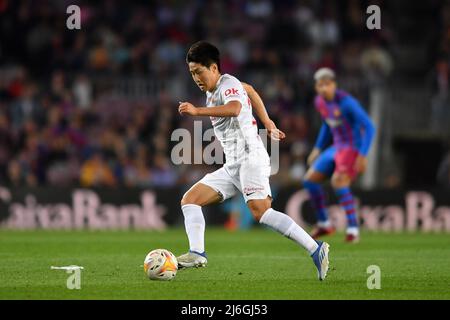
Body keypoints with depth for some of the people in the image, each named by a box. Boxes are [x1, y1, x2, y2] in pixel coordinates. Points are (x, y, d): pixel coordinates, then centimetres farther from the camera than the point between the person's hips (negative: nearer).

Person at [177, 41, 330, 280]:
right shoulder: (213, 89, 19)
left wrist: (197, 111, -41)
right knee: (189, 200, 2)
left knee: (260, 211, -27)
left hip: (250, 159, -10)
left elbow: (235, 108, -34)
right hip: (231, 166, 10)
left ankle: (315, 250, -31)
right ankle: (197, 253, -13)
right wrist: (267, 123, 39)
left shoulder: (227, 85, -10)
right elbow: (249, 90, 37)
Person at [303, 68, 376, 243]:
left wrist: (363, 155, -28)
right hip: (337, 148, 9)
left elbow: (369, 127, -22)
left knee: (338, 181, -30)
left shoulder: (347, 102, -22)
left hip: (354, 148, -9)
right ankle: (324, 224, 21)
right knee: (309, 180, 7)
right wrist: (318, 149, 18)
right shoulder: (319, 102, 3)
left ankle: (353, 229, -28)